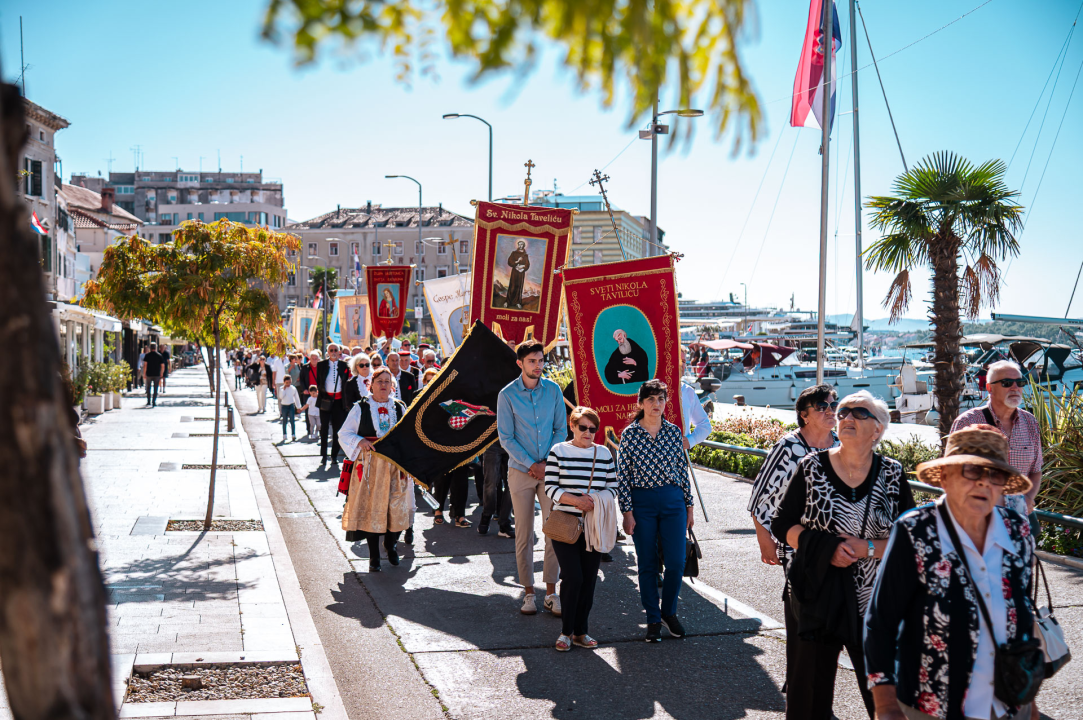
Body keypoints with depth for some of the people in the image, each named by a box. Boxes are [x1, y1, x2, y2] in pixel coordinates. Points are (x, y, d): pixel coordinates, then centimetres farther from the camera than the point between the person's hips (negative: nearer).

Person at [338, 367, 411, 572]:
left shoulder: (400, 407, 12)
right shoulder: (361, 408, 5)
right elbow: (344, 433, 4)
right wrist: (360, 442, -15)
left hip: (396, 465, 2)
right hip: (370, 466, -2)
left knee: (397, 507, -1)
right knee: (371, 509, -1)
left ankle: (390, 544, 27)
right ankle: (374, 556, 11)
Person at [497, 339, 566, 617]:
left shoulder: (553, 390, 3)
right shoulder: (507, 394, -4)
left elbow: (561, 429, 7)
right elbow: (506, 438, -3)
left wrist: (547, 463, -6)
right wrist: (531, 464, -10)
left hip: (550, 470, 2)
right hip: (520, 471, -2)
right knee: (524, 534, 3)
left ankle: (551, 592, 9)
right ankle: (528, 592, 13)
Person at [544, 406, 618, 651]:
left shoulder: (604, 453, 9)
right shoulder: (559, 451, 0)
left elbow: (613, 487, 10)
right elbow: (550, 488, -5)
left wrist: (595, 500, -10)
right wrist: (576, 500, -19)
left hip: (594, 527, 3)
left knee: (589, 579, 5)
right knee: (573, 577, -10)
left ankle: (580, 631, 17)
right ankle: (566, 631, 6)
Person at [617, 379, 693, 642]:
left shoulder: (674, 432, 5)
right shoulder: (629, 434, -3)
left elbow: (683, 470, 11)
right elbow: (622, 476, -2)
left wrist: (689, 505, 11)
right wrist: (627, 512, -7)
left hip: (673, 501, 2)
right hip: (641, 502, -2)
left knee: (676, 562, -1)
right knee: (647, 563, 5)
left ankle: (669, 612, 21)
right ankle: (653, 619, 19)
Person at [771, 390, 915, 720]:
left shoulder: (893, 475, 1)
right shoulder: (811, 467, 0)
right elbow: (782, 525, 1)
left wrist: (867, 548, -16)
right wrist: (826, 547, -13)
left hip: (874, 602, 0)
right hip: (815, 597, 0)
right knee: (810, 692, 9)